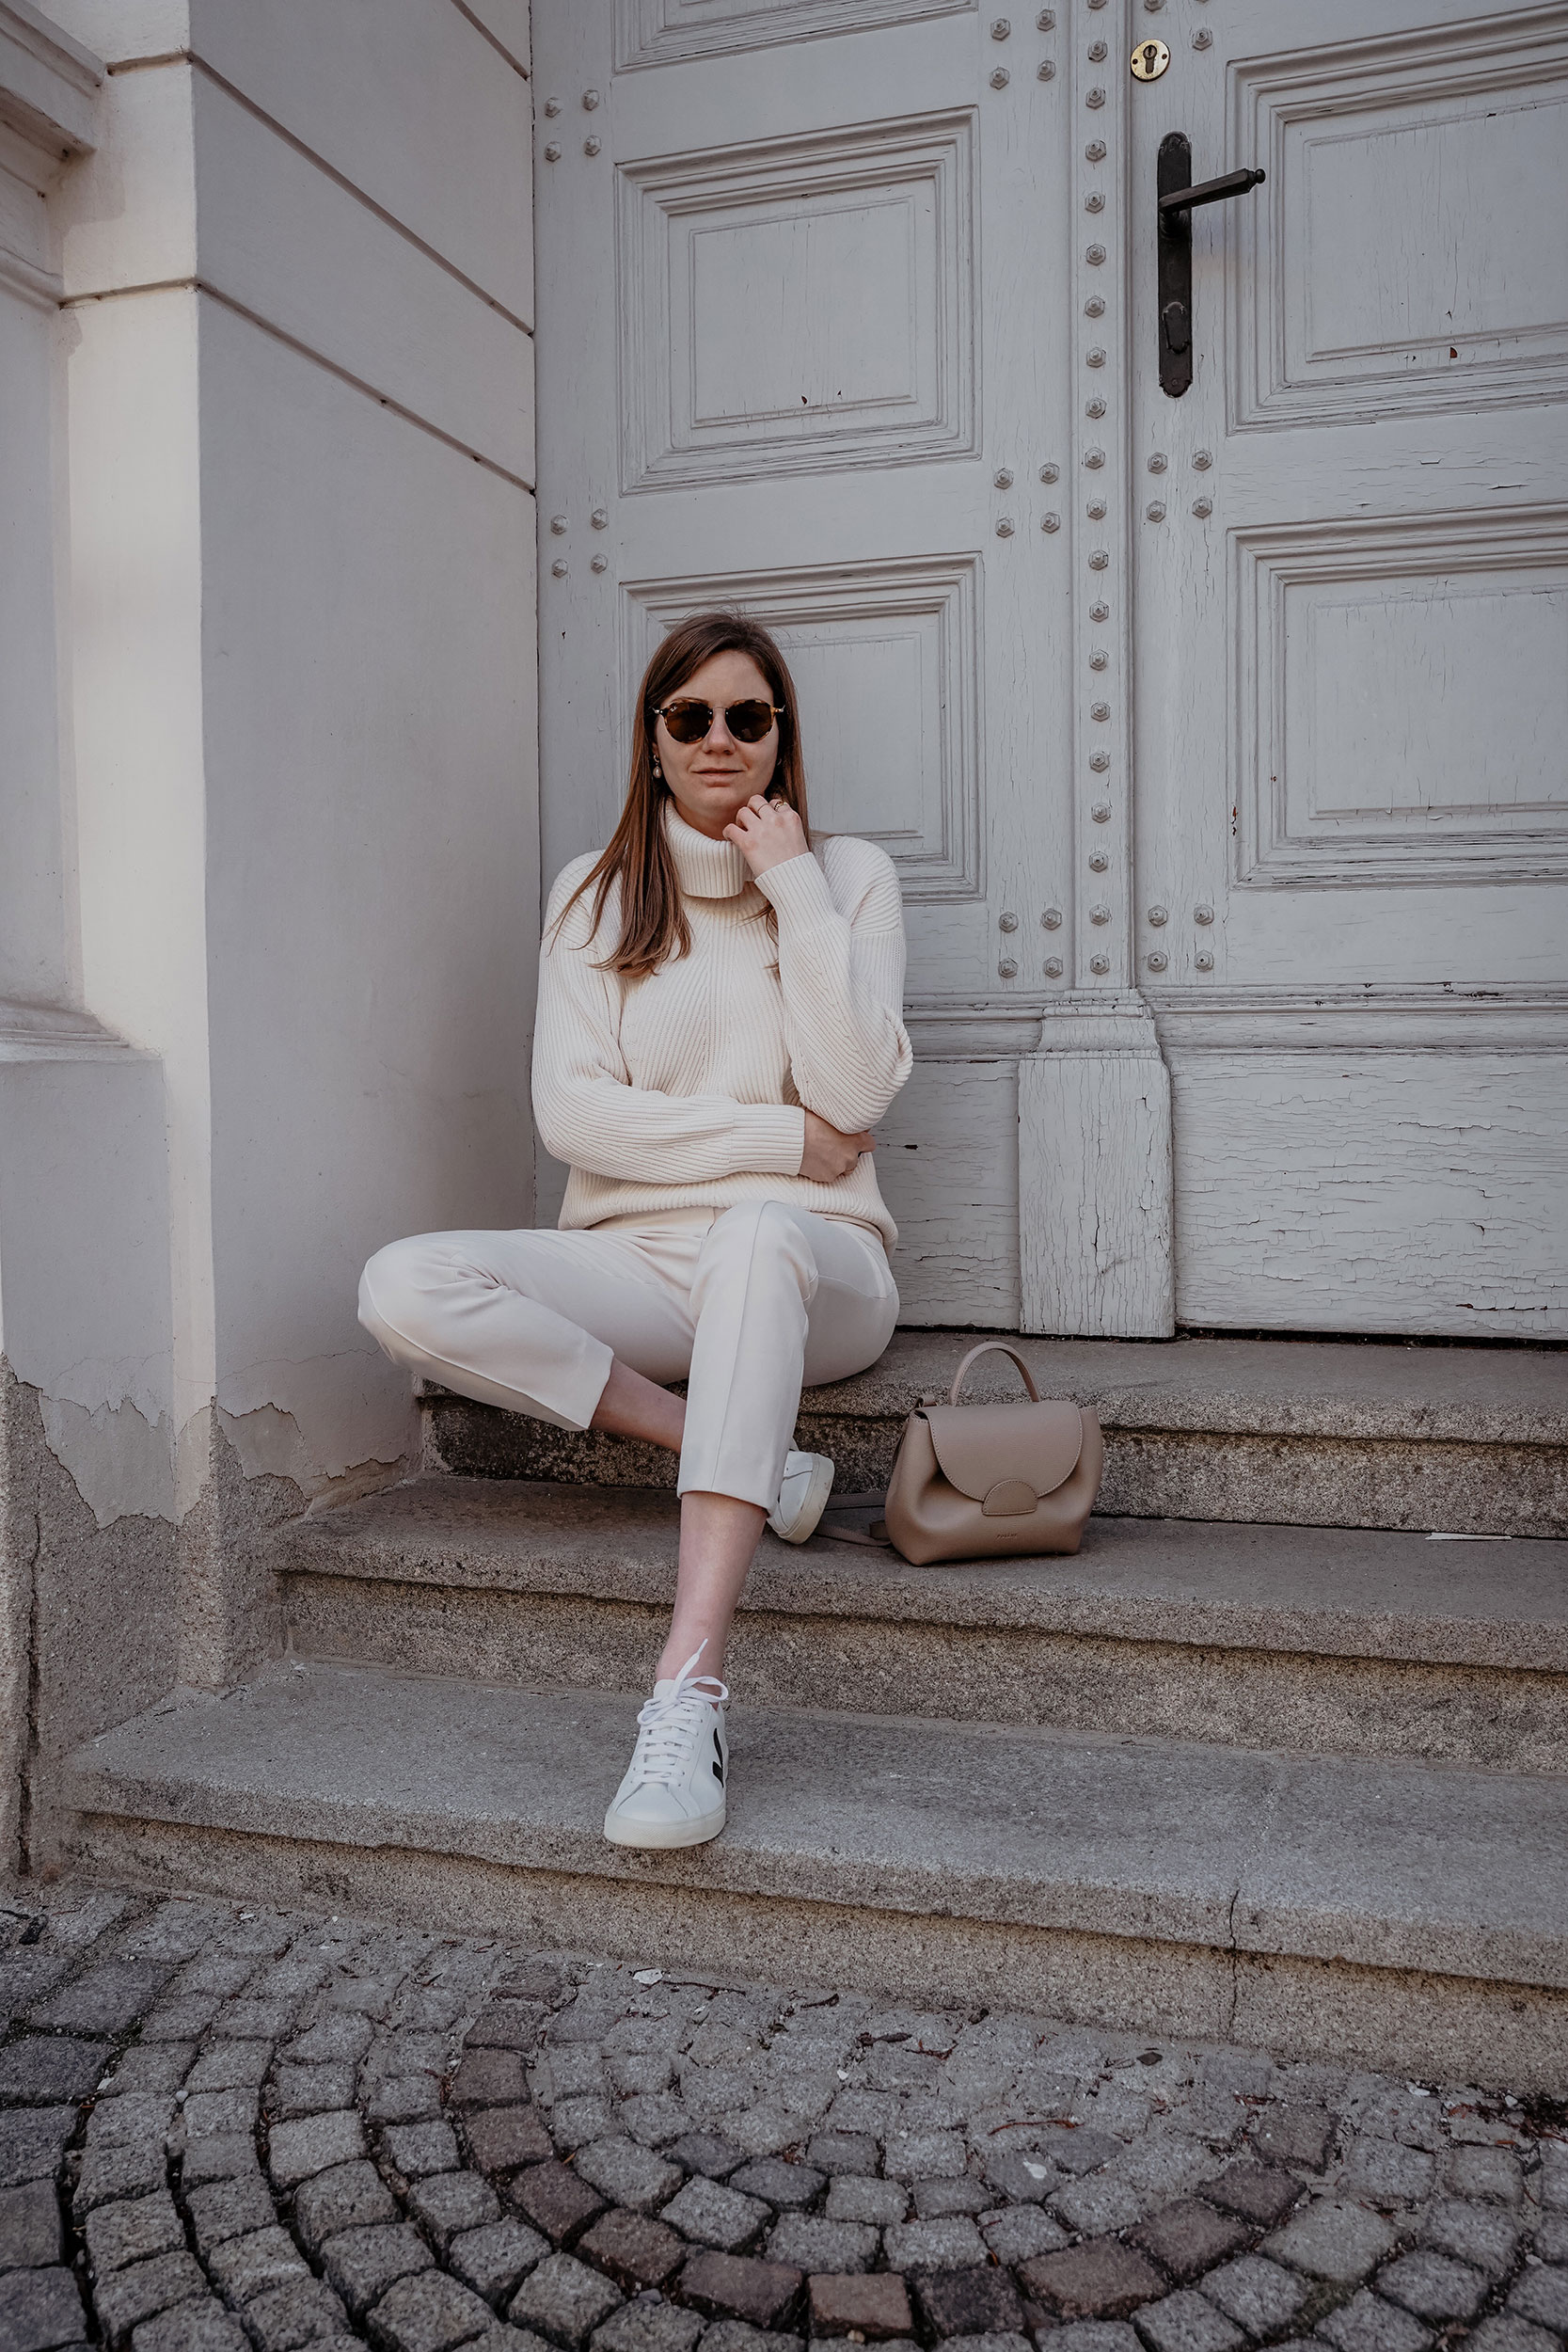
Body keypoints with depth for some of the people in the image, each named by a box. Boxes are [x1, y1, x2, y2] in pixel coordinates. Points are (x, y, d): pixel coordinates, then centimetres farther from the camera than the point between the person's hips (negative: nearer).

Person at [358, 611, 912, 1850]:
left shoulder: (849, 874, 7)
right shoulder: (595, 895, 11)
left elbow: (855, 1094, -8)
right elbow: (574, 1114, -2)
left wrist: (792, 890, -9)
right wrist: (781, 1138, -8)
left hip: (811, 1262, -2)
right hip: (638, 1263, 2)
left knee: (757, 1237, -40)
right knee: (407, 1286, -25)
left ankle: (688, 1700, -43)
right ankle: (758, 1464, -21)